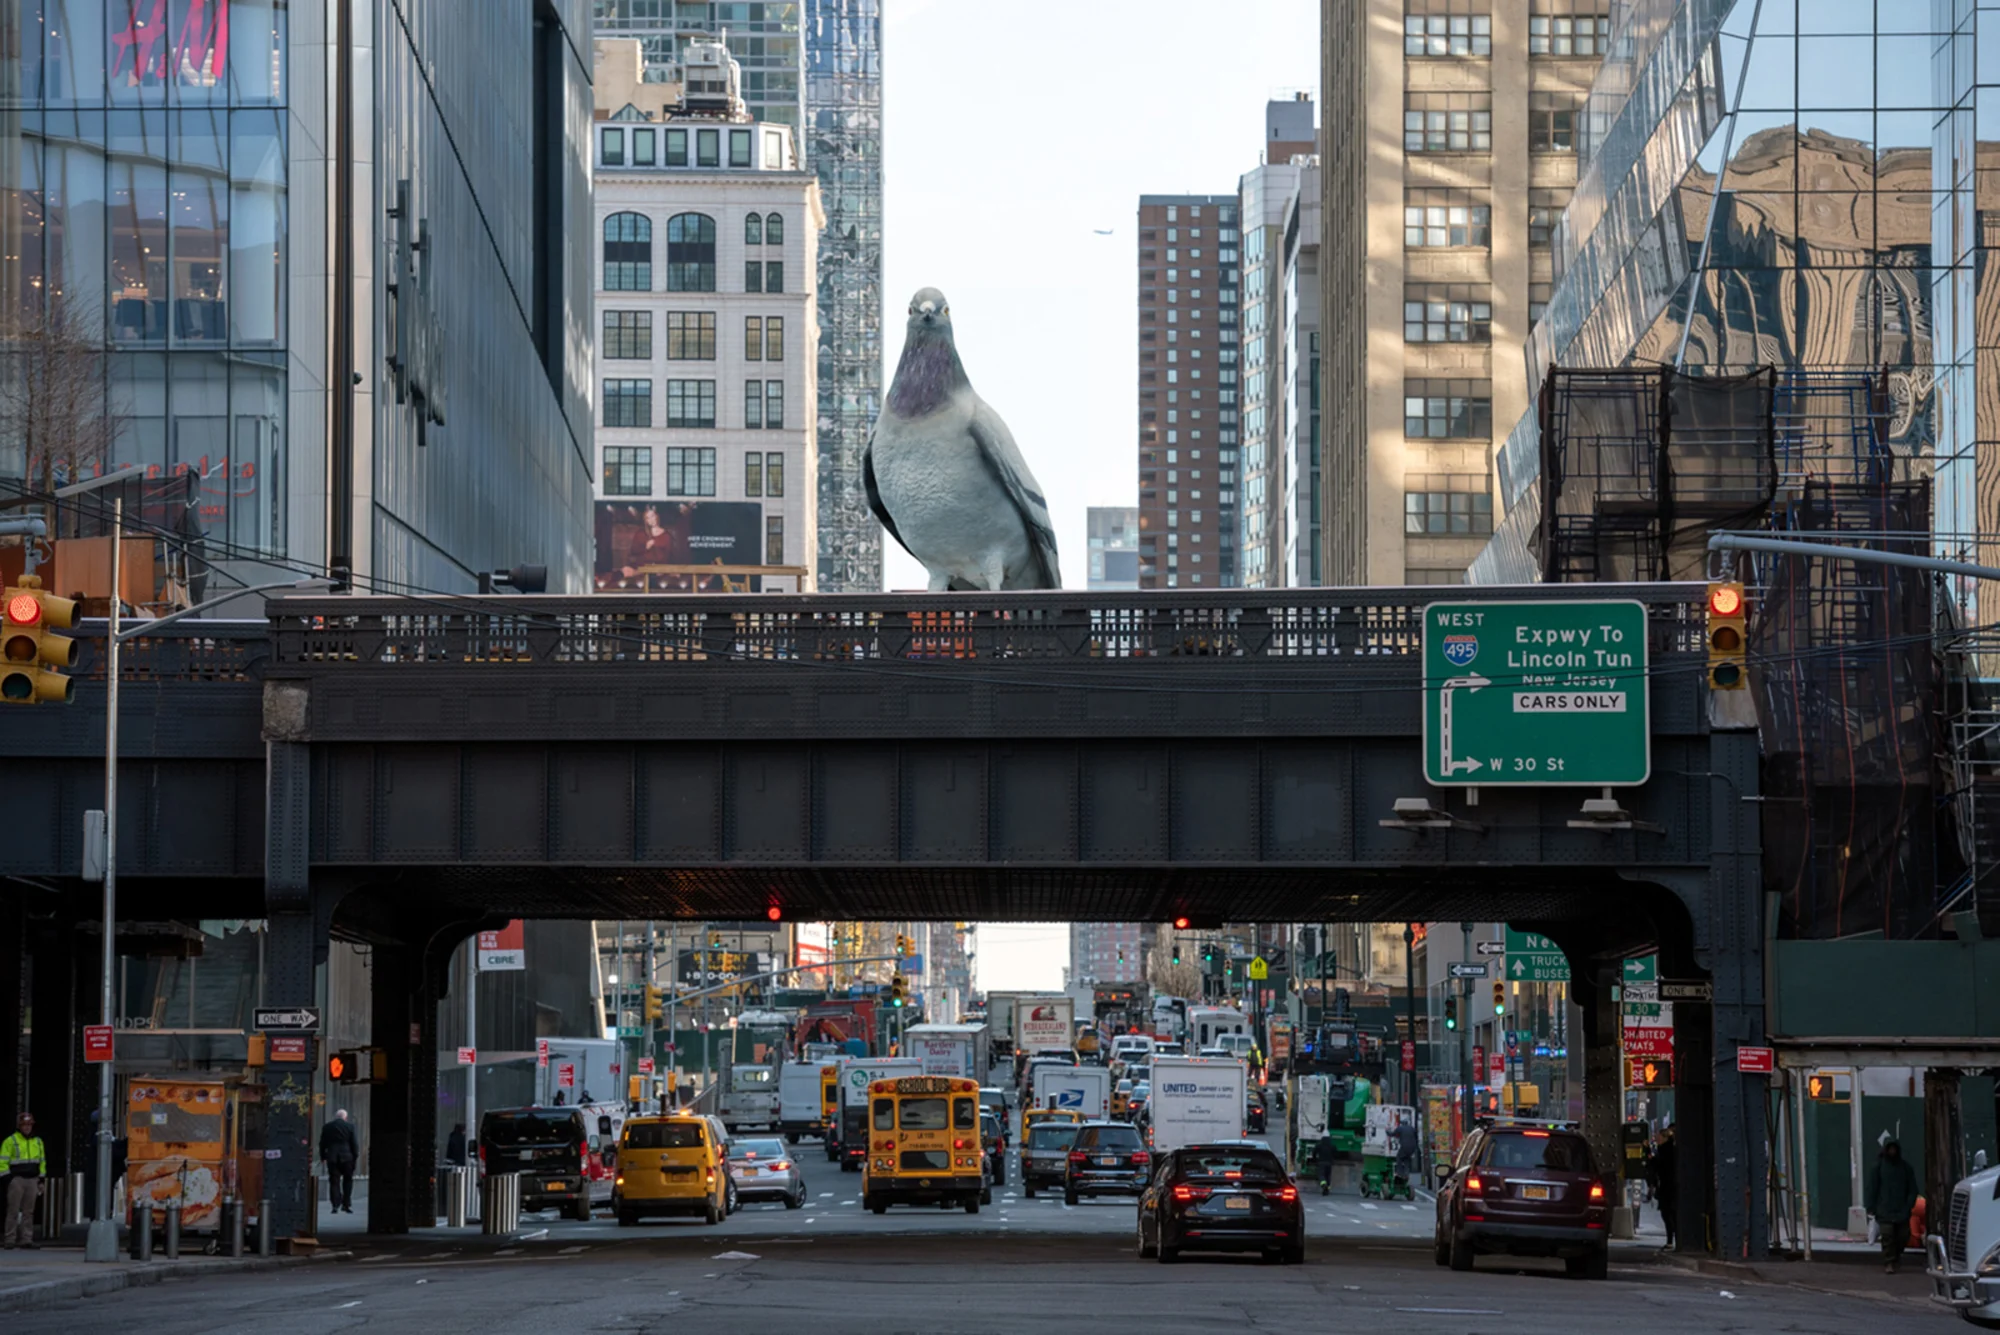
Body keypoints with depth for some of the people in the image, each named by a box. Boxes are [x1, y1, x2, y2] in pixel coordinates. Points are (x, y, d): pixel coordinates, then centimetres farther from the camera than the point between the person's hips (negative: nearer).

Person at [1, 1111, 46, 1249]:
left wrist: (41, 1179, 14)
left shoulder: (38, 1142, 15)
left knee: (29, 1211, 3)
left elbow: (42, 1162, 21)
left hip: (32, 1180, 4)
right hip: (16, 1179, -4)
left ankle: (26, 1239, 5)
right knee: (13, 1210, -6)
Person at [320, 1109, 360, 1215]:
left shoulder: (327, 1127, 4)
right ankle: (346, 1204, 7)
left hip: (332, 1158, 1)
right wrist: (356, 1157, 3)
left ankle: (335, 1205, -3)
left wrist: (323, 1157, 16)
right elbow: (355, 1143, -4)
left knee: (334, 1182, 5)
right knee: (347, 1181, 12)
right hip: (347, 1157, -1)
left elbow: (322, 1143, 7)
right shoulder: (350, 1126, -3)